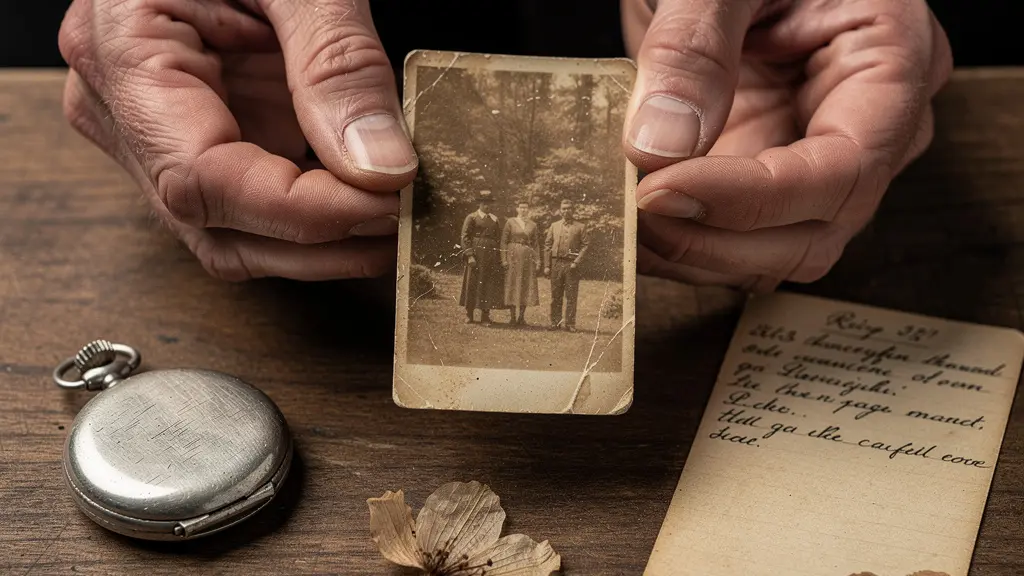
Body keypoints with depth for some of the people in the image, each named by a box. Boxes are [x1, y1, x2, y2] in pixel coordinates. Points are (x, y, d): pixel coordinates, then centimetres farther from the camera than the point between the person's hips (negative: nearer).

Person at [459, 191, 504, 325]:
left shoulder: (495, 220, 15)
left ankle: (485, 316, 7)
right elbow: (465, 237, -4)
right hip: (476, 255, -4)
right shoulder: (471, 218, 2)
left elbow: (499, 238, 15)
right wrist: (469, 255, -13)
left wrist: (499, 257, 7)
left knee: (489, 285, 1)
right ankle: (469, 315, 10)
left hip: (492, 256, 4)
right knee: (473, 284, 1)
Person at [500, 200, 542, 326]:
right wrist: (504, 259, -9)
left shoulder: (533, 225, 11)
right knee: (512, 285, -2)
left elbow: (536, 244, 10)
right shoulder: (510, 222, 4)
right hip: (513, 256, -2)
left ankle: (522, 316, 9)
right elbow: (504, 241, 0)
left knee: (526, 287, 1)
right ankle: (513, 316, 4)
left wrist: (538, 261, 2)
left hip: (528, 257, 2)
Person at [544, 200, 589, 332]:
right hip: (556, 263, 2)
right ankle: (555, 322, 12)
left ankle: (570, 324, 3)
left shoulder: (580, 227, 5)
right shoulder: (554, 226, 11)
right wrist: (546, 266, 3)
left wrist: (576, 262, -11)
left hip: (571, 264, -2)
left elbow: (585, 245, 0)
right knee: (556, 295, 5)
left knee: (571, 296, -2)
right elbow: (547, 246, 10)